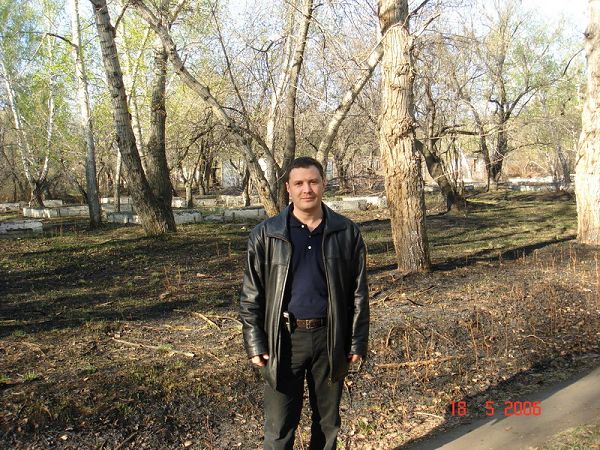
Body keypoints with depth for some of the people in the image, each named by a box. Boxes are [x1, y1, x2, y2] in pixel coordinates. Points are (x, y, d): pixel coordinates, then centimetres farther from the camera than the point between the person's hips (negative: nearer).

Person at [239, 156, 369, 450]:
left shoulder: (347, 232, -1)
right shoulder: (265, 235, -3)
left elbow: (358, 292, 3)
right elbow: (251, 294, -1)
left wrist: (358, 342, 1)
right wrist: (255, 344, -5)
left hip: (329, 337, 1)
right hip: (284, 338, -1)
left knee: (328, 421, 17)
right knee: (279, 426, 8)